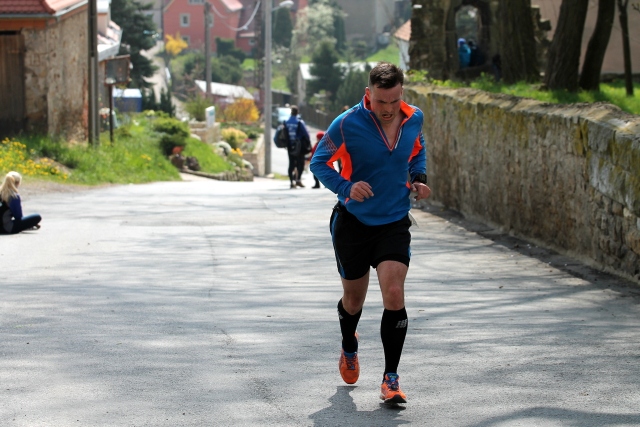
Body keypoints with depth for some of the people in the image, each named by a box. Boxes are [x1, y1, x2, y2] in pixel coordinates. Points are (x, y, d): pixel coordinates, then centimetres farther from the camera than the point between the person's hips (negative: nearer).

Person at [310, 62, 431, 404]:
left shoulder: (413, 118, -4)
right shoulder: (347, 124, -17)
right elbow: (319, 162, -7)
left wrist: (418, 178, -1)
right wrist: (345, 187, -24)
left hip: (395, 222, 1)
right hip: (353, 221, -1)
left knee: (394, 294, -15)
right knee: (354, 299, 13)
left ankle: (391, 378, -7)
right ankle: (349, 348, 47)